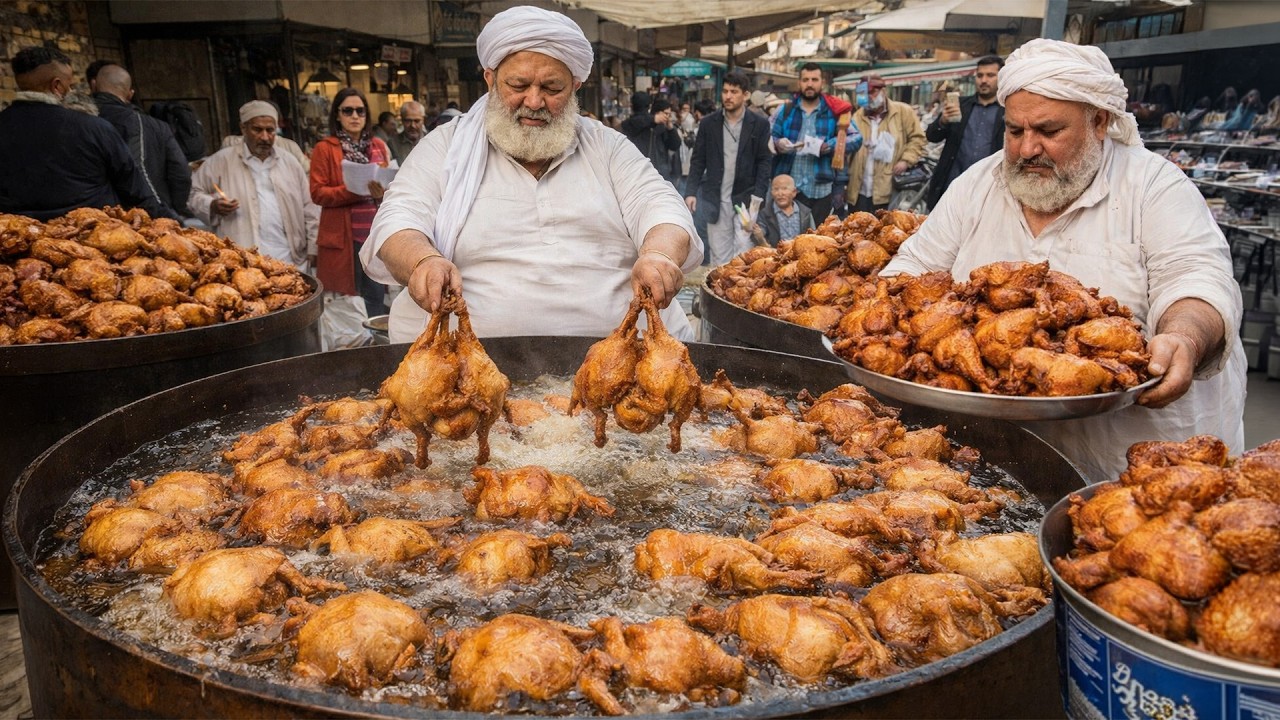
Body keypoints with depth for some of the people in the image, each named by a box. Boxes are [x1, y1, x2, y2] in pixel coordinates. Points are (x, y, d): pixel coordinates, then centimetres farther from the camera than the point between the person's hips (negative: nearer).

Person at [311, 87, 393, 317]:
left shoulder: (378, 146, 14)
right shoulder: (325, 148, 2)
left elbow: (390, 185, 18)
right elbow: (317, 192, -4)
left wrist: (382, 193, -7)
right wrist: (354, 191, -17)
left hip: (376, 232, 3)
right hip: (343, 236, -3)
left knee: (376, 296, 3)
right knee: (346, 297, -4)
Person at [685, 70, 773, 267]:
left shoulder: (760, 124, 1)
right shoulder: (708, 123, 5)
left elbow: (764, 162, 0)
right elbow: (698, 160, 6)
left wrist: (758, 196, -11)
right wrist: (691, 191, -5)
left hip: (746, 198, -2)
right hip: (716, 199, 2)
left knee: (744, 252, -6)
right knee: (719, 254, 5)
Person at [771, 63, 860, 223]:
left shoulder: (834, 111, 5)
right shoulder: (786, 110, 9)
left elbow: (857, 139, 1)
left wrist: (830, 146, -15)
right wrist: (777, 144, -16)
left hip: (823, 189, -1)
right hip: (790, 188, 1)